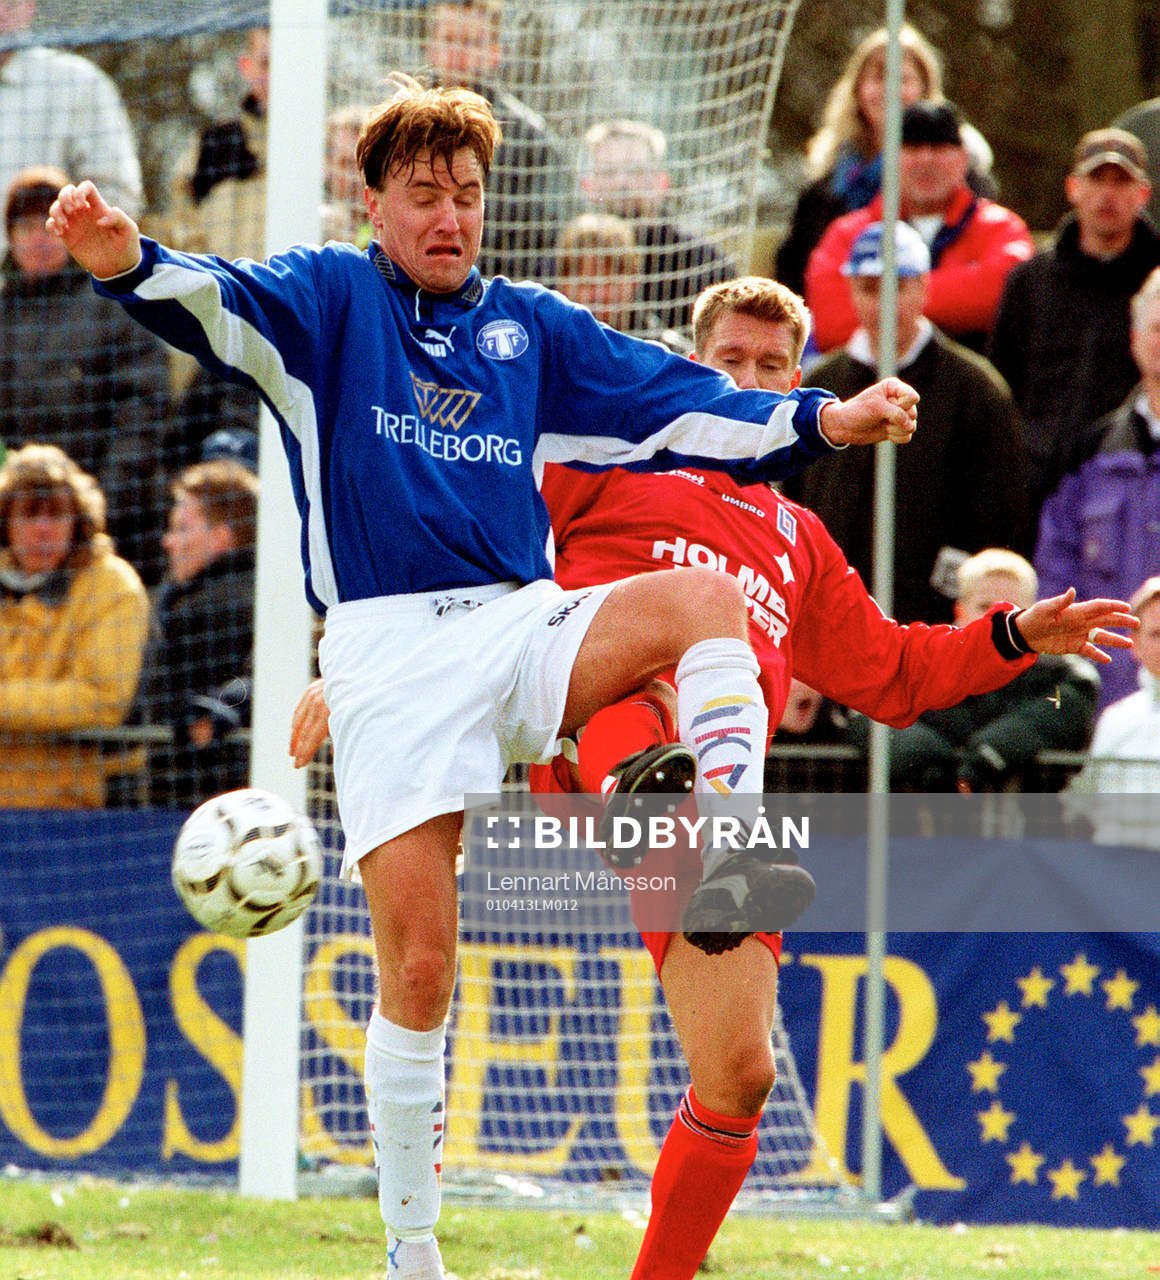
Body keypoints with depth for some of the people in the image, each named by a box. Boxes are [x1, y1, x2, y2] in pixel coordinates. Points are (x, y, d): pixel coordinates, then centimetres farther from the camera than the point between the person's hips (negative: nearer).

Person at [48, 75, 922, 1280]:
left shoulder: (529, 325, 18)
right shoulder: (330, 298, 7)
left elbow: (682, 404, 14)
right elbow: (218, 302, -13)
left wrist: (821, 421, 0)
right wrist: (128, 261, -35)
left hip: (524, 628, 3)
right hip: (388, 656, -3)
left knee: (705, 592, -27)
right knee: (416, 971, -6)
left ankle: (738, 855, -30)